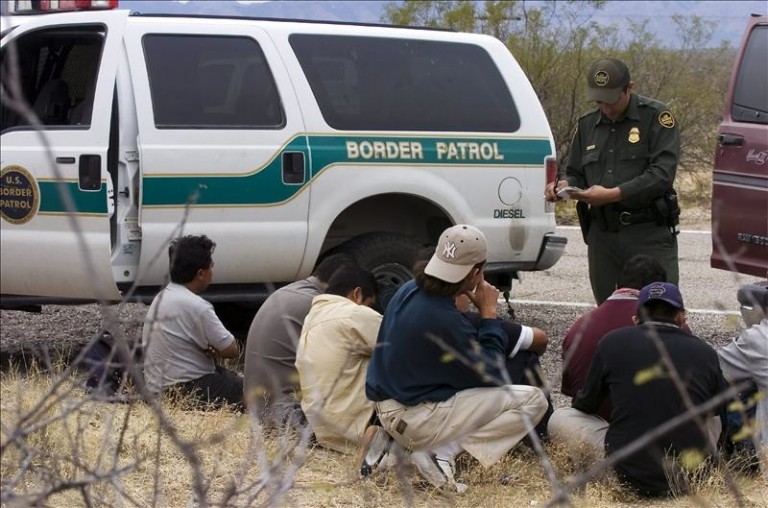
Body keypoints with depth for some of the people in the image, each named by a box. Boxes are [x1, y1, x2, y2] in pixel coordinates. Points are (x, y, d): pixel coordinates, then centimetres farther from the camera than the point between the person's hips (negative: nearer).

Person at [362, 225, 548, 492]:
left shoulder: (408, 290, 1)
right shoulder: (444, 320, -25)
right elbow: (490, 376, -11)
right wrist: (489, 313, -5)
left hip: (387, 405, 9)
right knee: (533, 399, -5)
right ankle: (441, 453, -11)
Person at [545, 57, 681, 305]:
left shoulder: (656, 117, -3)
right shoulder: (588, 125, 15)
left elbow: (663, 173, -14)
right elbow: (576, 173, 22)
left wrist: (613, 194, -21)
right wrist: (565, 185, -2)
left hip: (649, 235, -5)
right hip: (602, 236, 5)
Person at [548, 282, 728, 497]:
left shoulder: (613, 341, 0)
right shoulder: (705, 352, 2)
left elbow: (585, 405, 12)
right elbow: (725, 412, 18)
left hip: (628, 471, -2)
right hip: (691, 470, 2)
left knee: (559, 419, 18)